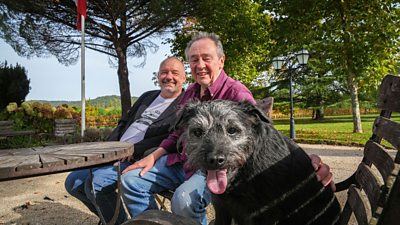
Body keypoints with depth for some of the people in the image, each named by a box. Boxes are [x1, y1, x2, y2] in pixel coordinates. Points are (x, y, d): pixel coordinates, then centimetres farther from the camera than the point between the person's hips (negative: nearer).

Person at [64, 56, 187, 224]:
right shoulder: (147, 96, 19)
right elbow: (123, 123, 22)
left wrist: (134, 149, -20)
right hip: (115, 157, 8)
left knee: (96, 182, -28)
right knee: (73, 182, 6)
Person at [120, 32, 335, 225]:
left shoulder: (236, 94, -15)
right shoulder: (191, 92, 9)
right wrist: (153, 156, 9)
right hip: (180, 161, 8)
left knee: (183, 200, -34)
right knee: (131, 180, -1)